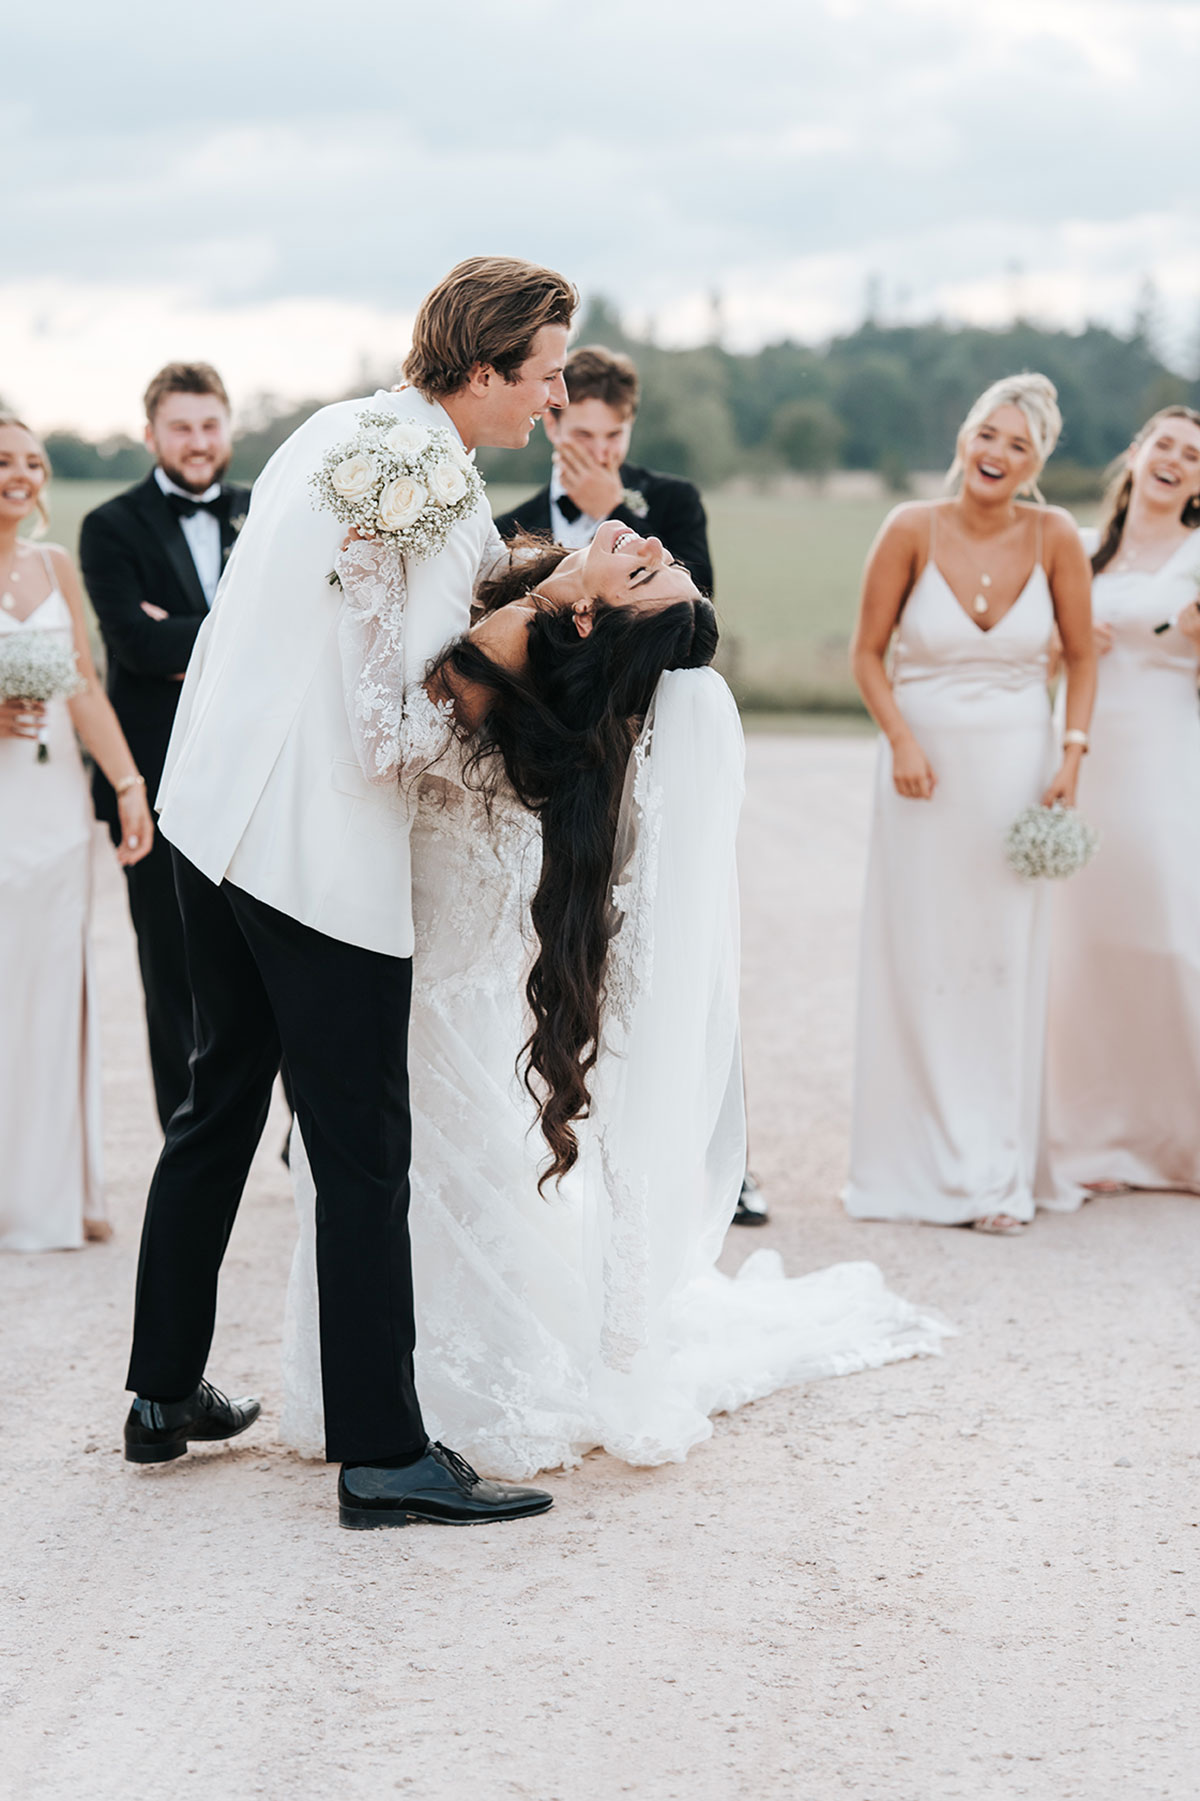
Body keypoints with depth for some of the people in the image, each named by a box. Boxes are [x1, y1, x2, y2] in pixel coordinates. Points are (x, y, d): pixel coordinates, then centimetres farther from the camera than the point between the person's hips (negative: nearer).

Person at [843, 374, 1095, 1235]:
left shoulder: (1055, 537, -6)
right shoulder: (911, 530, -8)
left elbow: (1081, 654, 5)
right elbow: (869, 653, 1)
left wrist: (1072, 755, -6)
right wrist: (902, 740, -12)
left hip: (1017, 768, 1)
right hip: (927, 768, 0)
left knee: (1009, 965, 3)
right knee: (920, 963, 2)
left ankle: (999, 1172, 10)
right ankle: (920, 1164, 12)